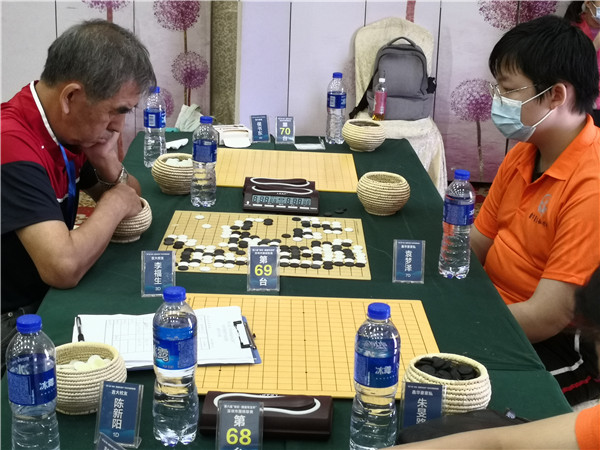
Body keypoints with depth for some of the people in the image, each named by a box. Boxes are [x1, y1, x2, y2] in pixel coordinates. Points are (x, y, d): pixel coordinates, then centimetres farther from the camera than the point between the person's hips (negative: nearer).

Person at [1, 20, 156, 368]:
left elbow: (133, 200, 13)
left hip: (52, 297, 8)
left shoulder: (73, 130, 0)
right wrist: (116, 202, -16)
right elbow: (65, 267, -35)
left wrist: (110, 165, -10)